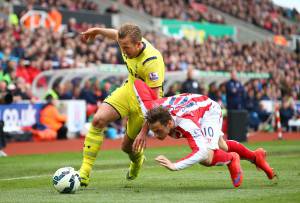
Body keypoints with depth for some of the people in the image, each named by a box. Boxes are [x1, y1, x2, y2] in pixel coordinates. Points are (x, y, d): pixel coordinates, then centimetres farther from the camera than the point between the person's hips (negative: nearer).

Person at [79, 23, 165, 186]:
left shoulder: (152, 61, -35)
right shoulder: (128, 42, -16)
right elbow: (116, 34, 13)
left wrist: (144, 131, -33)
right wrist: (98, 30, 20)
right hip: (129, 90, 6)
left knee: (127, 146, 4)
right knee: (98, 119, -18)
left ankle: (137, 159, 45)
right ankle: (85, 172, -16)